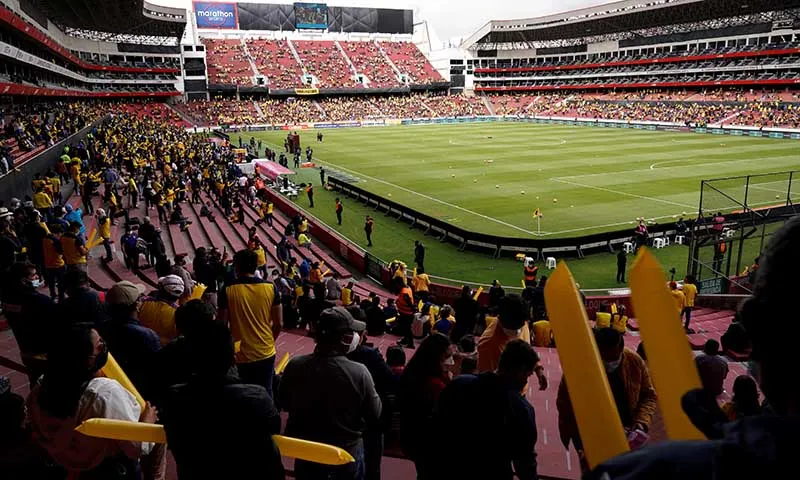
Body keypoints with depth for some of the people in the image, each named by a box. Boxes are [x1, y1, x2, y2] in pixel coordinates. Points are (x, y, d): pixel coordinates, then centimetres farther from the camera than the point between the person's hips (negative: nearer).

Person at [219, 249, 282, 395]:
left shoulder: (227, 291, -10)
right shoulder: (270, 287, -5)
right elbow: (279, 323, -1)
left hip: (241, 355, -2)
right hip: (266, 353, 2)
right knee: (266, 393, 16)